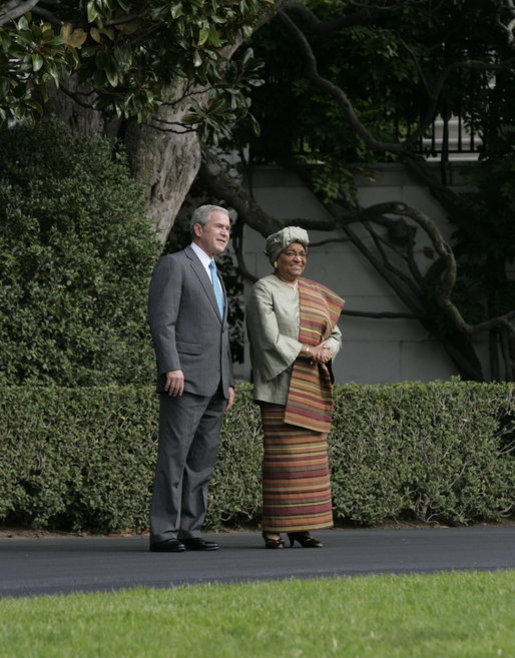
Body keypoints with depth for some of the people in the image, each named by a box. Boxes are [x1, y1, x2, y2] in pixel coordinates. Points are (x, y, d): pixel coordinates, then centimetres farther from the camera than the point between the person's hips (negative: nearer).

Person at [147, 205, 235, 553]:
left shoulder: (214, 277, 25)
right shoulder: (173, 265, -3)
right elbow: (162, 321, -12)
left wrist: (229, 382, 19)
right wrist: (172, 368, -22)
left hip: (214, 384, 9)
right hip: (184, 379, -9)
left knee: (203, 459, 5)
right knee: (174, 456, -11)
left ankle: (189, 530, 7)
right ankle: (163, 532, -12)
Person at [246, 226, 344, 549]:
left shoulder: (315, 293, 14)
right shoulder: (264, 291, -4)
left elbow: (334, 334, 13)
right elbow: (270, 338, -14)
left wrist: (327, 351, -9)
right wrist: (309, 351, -13)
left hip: (312, 386, 6)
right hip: (280, 385, -6)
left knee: (311, 454, 2)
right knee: (281, 454, -9)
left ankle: (301, 526, 5)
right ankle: (274, 529, -6)